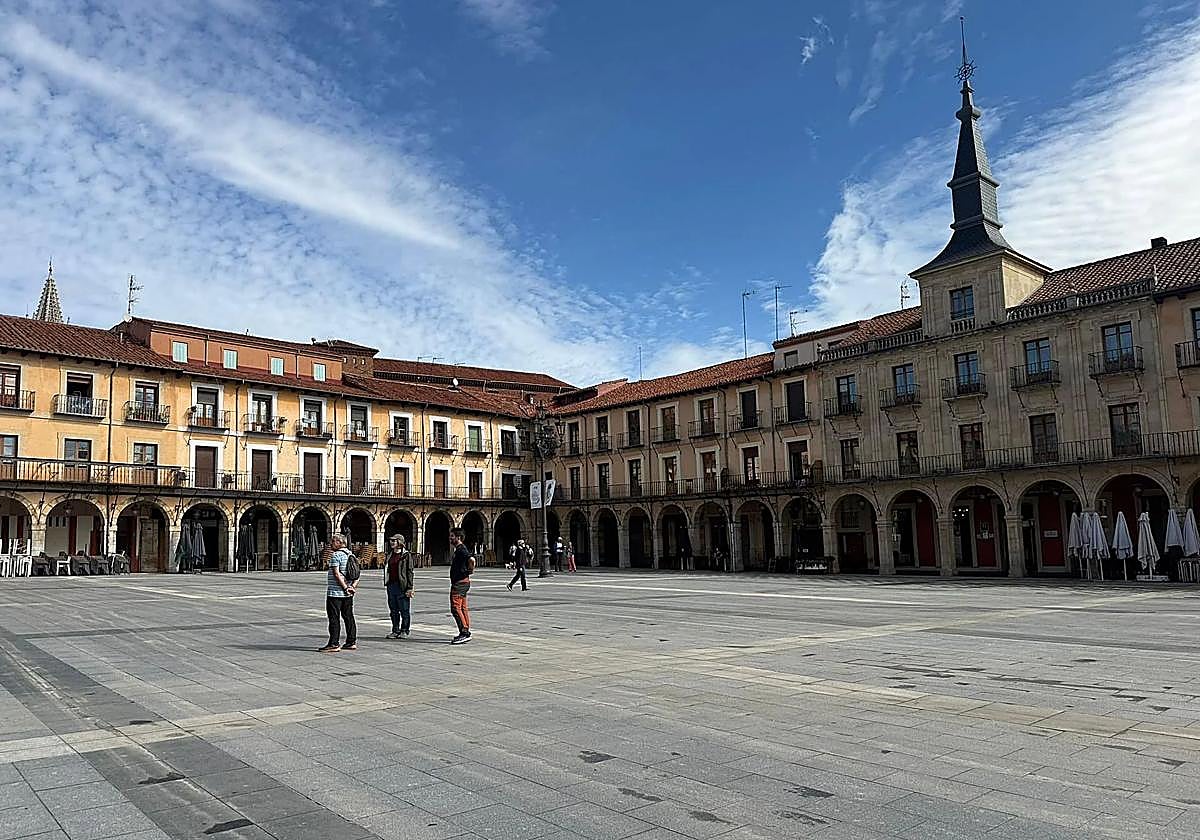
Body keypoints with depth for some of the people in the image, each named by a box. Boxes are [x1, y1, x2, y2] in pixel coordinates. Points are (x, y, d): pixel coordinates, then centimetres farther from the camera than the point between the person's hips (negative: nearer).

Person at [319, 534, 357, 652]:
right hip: (348, 594, 8)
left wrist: (345, 588, -15)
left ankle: (334, 644, -3)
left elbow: (337, 574, -19)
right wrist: (352, 586, 0)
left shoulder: (335, 555, -12)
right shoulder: (351, 555, 13)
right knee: (348, 617, 11)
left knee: (334, 618, -4)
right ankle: (351, 642, 15)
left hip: (335, 592, -8)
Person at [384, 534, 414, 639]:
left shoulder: (406, 555, -5)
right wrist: (386, 583, 14)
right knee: (393, 610, 11)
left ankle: (404, 631, 10)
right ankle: (395, 630, 19)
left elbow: (410, 572, -7)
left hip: (402, 586, -6)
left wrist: (409, 588, -12)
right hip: (391, 585, 7)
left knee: (404, 610, 1)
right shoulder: (390, 554, 14)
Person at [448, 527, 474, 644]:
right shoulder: (459, 549, 16)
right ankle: (466, 632, 16)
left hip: (460, 583, -11)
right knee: (463, 608, 12)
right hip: (460, 583, 11)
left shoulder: (461, 549, -16)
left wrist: (469, 571, -18)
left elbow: (472, 560, -32)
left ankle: (464, 633, -13)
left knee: (456, 608, -11)